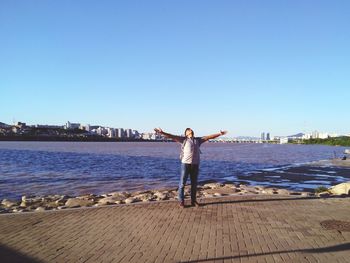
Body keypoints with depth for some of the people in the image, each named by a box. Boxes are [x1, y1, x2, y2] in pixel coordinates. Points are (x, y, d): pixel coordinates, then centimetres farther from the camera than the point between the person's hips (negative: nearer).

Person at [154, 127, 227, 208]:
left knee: (194, 183, 10)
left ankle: (193, 200, 21)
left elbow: (209, 137, 16)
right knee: (182, 183, -1)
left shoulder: (198, 140, 16)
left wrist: (220, 134, 13)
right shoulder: (183, 139, 5)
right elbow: (172, 136, -5)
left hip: (195, 164, 4)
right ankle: (181, 201, 8)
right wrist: (162, 132, -17)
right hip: (185, 164, -3)